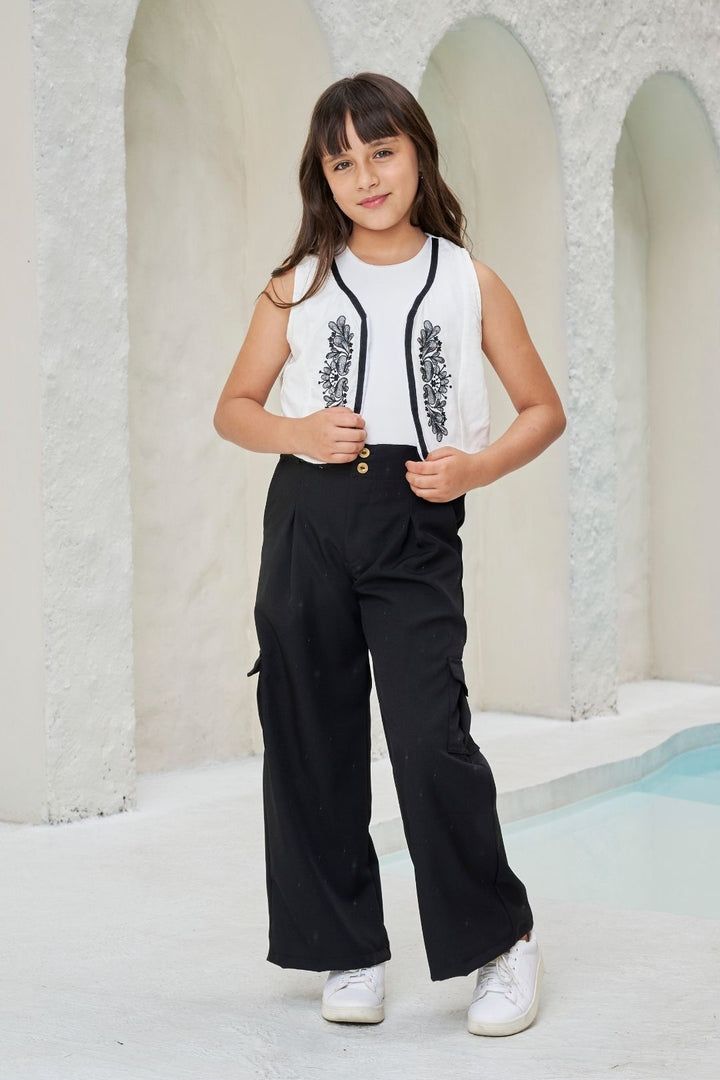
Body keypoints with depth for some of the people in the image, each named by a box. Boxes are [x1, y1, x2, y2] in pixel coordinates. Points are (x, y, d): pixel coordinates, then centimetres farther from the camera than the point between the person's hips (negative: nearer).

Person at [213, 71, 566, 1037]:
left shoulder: (470, 283, 7)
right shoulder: (298, 287, 9)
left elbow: (544, 408, 12)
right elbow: (233, 407, 16)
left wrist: (477, 466, -7)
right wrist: (295, 433, -6)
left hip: (419, 528, -2)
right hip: (309, 518, 3)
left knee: (430, 734, -14)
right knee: (312, 741, 5)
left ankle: (504, 941, 5)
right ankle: (350, 950, 20)